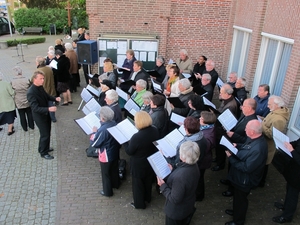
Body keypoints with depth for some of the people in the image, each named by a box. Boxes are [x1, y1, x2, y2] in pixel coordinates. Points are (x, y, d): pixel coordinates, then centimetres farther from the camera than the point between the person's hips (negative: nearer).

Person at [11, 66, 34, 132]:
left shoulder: (12, 82, -15)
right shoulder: (27, 80, -14)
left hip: (19, 102, -1)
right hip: (28, 101, 1)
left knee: (22, 115, 14)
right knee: (29, 114, 17)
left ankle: (25, 128, 26)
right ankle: (31, 126, 30)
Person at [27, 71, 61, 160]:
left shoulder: (40, 87, -5)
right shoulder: (31, 92, -30)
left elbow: (46, 96, 13)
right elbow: (35, 108, -31)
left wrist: (55, 98, -4)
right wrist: (49, 109, -42)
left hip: (46, 114, 8)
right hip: (40, 116, -8)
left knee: (47, 132, 22)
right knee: (45, 135, 5)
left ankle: (44, 148, 44)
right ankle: (44, 153, 25)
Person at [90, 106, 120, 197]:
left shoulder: (102, 130, -33)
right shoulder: (114, 123, -10)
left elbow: (94, 144, -21)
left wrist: (94, 132, -9)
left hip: (106, 156, -7)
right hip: (115, 152, 8)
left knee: (105, 173, 14)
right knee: (114, 169, 28)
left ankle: (107, 191, 31)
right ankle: (116, 184, 50)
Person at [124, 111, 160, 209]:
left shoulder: (137, 137, -35)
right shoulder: (155, 130, -16)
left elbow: (129, 151, -20)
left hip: (139, 165, -6)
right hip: (151, 161, 6)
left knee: (138, 184, 18)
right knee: (148, 181, 28)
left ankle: (139, 203, 37)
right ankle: (147, 198, 51)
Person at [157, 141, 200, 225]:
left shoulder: (180, 177, -44)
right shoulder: (194, 166, -18)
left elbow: (174, 199, -31)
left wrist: (163, 185, -23)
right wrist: (173, 170, -1)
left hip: (177, 211, -6)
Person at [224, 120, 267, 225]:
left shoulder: (258, 149, -39)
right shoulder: (254, 138, -11)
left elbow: (246, 168, -32)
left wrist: (231, 158, -26)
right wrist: (237, 146, -7)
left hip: (244, 180, -8)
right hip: (240, 176, 8)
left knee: (240, 199, 17)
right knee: (237, 196, 30)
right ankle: (236, 211, 57)